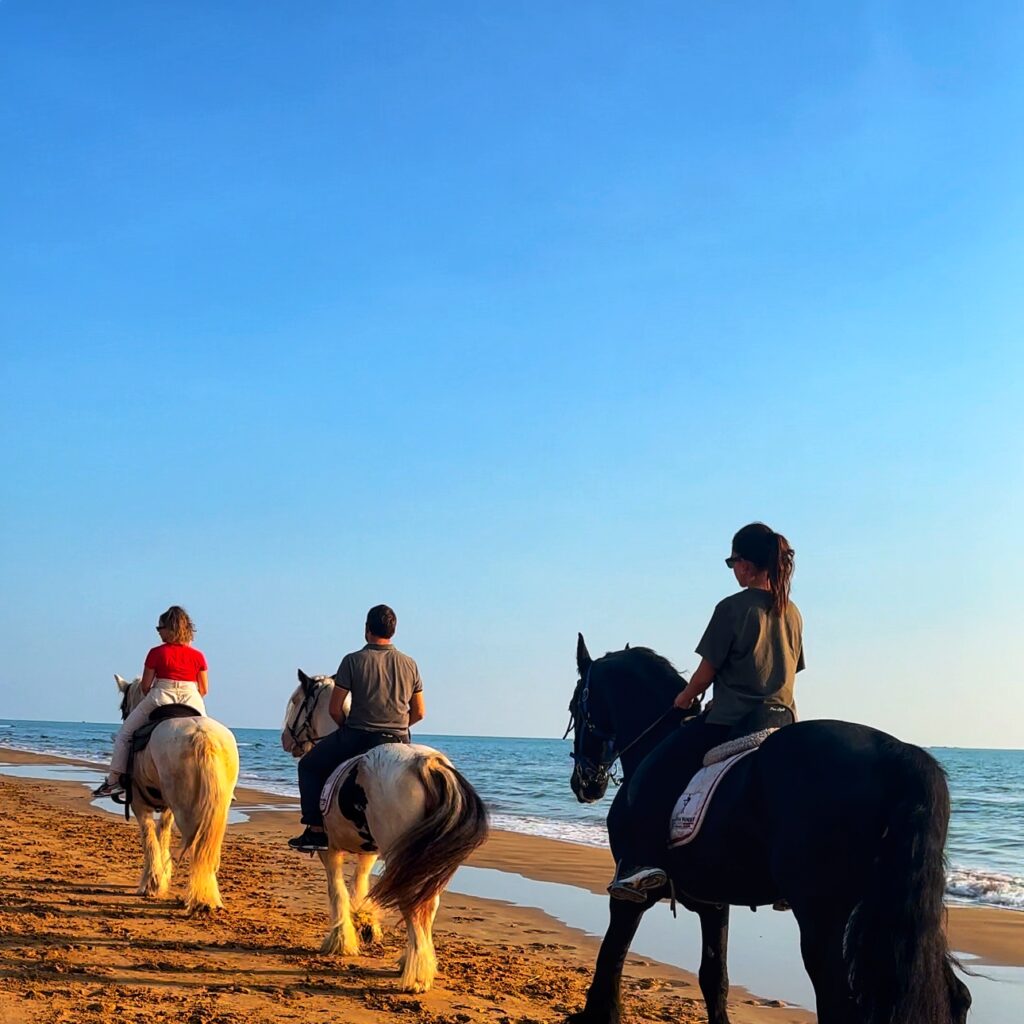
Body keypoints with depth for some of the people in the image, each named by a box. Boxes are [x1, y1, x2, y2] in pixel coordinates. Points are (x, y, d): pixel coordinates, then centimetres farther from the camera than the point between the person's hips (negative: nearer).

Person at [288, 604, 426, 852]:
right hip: (398, 742, 3)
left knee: (309, 766, 19)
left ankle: (316, 830, 11)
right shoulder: (410, 664, 6)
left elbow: (335, 709, -5)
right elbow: (419, 713, 9)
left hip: (356, 738, -3)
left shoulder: (353, 661, -5)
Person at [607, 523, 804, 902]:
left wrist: (685, 697, 12)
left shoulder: (732, 609, -10)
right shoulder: (792, 614, 11)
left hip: (730, 720, -7)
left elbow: (707, 671, -6)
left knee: (654, 773, -1)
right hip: (782, 720, 7)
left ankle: (642, 862, -12)